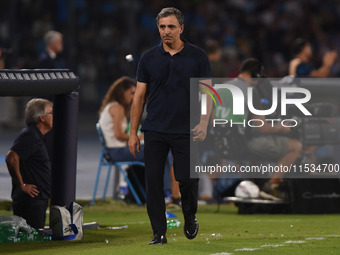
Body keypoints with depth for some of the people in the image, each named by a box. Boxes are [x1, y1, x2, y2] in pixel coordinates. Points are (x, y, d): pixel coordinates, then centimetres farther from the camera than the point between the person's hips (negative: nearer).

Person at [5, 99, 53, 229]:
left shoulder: (36, 136, 18)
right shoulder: (30, 136, -15)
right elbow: (11, 158, -28)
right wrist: (22, 185, -20)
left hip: (38, 201, 10)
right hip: (30, 202, -10)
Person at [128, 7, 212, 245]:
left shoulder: (198, 56, 0)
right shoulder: (149, 58, 5)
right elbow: (139, 97, 7)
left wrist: (204, 122, -16)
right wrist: (133, 133, 3)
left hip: (185, 131, -2)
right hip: (155, 131, 2)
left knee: (187, 179, -7)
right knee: (153, 181, -3)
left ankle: (190, 218, 22)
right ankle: (159, 233, 5)